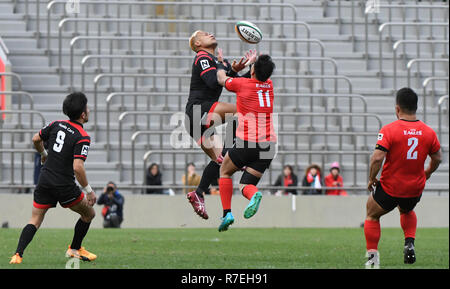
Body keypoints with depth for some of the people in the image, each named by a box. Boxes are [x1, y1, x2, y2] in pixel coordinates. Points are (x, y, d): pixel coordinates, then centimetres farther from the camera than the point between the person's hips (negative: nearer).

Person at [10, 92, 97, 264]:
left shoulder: (57, 125, 4)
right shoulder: (82, 138, -14)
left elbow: (36, 139, 16)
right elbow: (77, 167, -23)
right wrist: (88, 190, -13)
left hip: (45, 180, 5)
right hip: (64, 185, -5)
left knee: (35, 221, 9)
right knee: (89, 213, 19)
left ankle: (18, 254, -11)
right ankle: (74, 249, 28)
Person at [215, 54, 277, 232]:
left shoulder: (242, 84, -3)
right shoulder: (269, 85, 10)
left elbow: (221, 79, 17)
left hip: (247, 142, -4)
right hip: (269, 145, 4)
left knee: (225, 172, 21)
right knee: (246, 184, 12)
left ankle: (227, 213, 6)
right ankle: (253, 194, -25)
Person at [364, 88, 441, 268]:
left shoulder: (389, 130, -17)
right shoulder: (428, 132, -4)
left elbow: (377, 158, -24)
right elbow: (437, 159, 7)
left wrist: (371, 179, -8)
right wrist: (426, 174, 26)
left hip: (390, 188, -4)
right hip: (415, 189, 4)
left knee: (372, 215, 20)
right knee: (407, 211, 35)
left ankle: (372, 255, 10)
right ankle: (410, 243, 13)